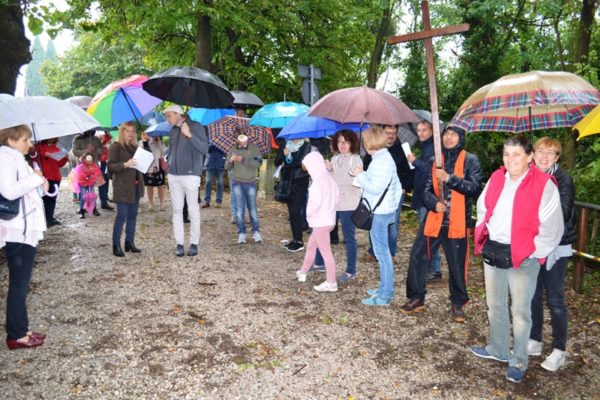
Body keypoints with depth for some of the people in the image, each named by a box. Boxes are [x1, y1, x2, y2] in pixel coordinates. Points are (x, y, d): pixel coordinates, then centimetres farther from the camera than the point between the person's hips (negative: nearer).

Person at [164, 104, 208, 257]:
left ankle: (194, 243, 9)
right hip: (174, 176, 6)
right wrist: (170, 164, 14)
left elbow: (204, 149, -17)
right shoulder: (172, 131, 14)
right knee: (177, 210, 6)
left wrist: (189, 135, -26)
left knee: (193, 210, 0)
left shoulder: (196, 127, -6)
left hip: (190, 175, -6)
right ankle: (179, 243, 12)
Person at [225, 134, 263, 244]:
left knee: (252, 208, 2)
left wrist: (243, 160, -26)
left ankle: (256, 232, 10)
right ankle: (241, 234, 2)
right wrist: (230, 161, -20)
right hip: (237, 182, 0)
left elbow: (258, 163, -15)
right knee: (239, 209, -3)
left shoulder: (254, 148, -2)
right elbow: (227, 168, 3)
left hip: (250, 182, 0)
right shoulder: (233, 150, 2)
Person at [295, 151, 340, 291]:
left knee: (325, 251, -1)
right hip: (328, 219, 9)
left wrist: (309, 213, -9)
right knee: (311, 246, 22)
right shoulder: (329, 178, 8)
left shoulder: (318, 181, -19)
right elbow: (337, 197, 12)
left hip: (320, 221, -9)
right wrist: (329, 209, 12)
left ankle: (331, 283, 6)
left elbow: (315, 201, -26)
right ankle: (303, 272, 37)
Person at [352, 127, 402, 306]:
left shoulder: (380, 161, -18)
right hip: (383, 210, 11)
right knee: (383, 251, 17)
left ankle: (384, 296, 3)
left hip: (380, 212, -11)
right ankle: (384, 288, 28)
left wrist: (360, 175, -14)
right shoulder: (384, 157, 14)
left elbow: (376, 188, -24)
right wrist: (363, 175, 10)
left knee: (382, 252, -5)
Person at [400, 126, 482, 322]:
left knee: (457, 264, 6)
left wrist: (449, 178, -23)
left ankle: (457, 304, 25)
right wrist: (434, 203, -11)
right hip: (434, 218, 3)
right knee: (417, 256, 1)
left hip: (457, 221, -3)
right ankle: (416, 298, 17)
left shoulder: (470, 160, -1)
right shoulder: (434, 161, 10)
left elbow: (475, 187, -13)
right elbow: (427, 190, 10)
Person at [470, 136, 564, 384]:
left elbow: (551, 228, -12)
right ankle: (498, 350, 38)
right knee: (495, 305, 19)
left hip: (522, 257, -6)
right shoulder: (496, 179, 4)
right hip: (492, 252, 6)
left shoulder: (544, 185, -13)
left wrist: (531, 254, -12)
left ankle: (519, 362, 22)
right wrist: (483, 240, 7)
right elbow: (483, 210, 14)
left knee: (520, 311, 5)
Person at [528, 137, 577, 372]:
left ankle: (559, 351, 17)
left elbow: (562, 215, -17)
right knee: (533, 296, 14)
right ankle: (534, 342, 29)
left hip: (556, 247, -4)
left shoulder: (562, 181, -10)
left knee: (555, 299, 3)